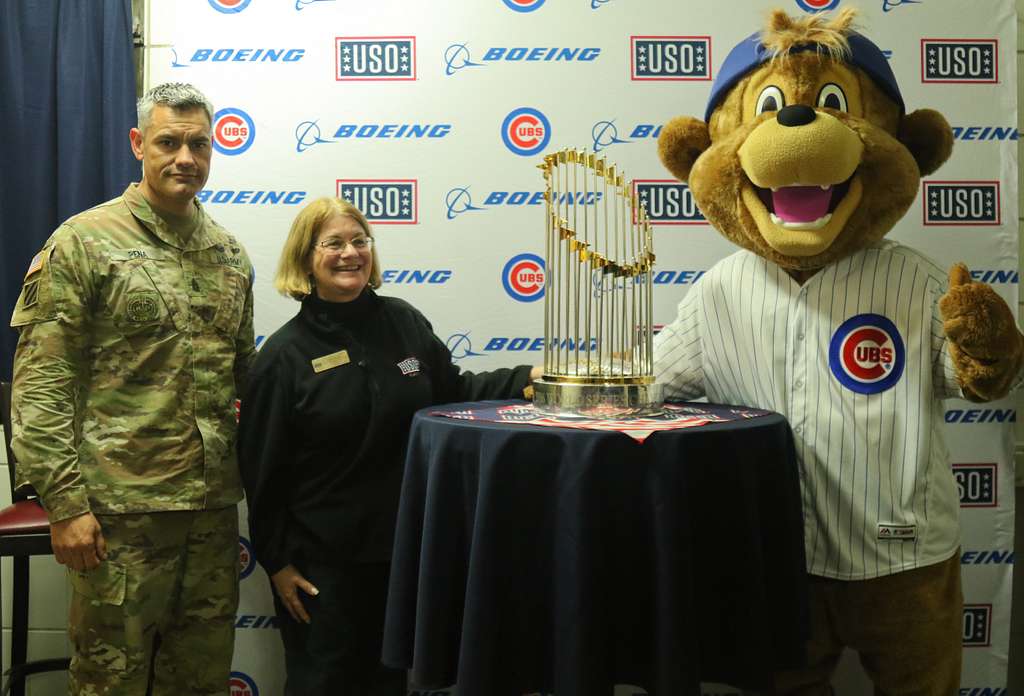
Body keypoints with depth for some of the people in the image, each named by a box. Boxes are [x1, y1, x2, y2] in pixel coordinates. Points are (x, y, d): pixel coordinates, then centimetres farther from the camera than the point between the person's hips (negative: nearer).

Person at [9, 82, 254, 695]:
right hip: (120, 508, -5)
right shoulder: (84, 242, -5)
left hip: (214, 505, 5)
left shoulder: (230, 254, 12)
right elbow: (40, 385, -10)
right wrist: (64, 502, -14)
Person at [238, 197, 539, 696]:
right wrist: (277, 561, -6)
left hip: (403, 543, 4)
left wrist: (525, 379, 0)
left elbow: (452, 391, 13)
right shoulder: (285, 354, -9)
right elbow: (262, 470, -7)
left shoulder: (404, 322, 1)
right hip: (322, 557, -3)